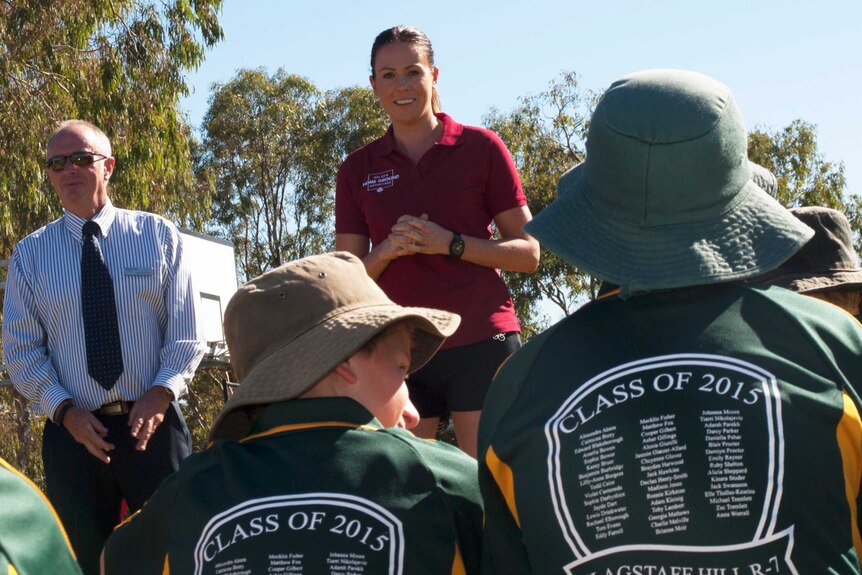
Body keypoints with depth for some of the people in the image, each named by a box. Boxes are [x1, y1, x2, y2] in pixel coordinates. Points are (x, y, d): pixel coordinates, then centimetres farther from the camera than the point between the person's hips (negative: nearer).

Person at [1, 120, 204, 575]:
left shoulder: (158, 235, 5)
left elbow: (185, 331, 2)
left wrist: (161, 393, -13)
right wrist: (64, 410, -10)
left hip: (152, 423, -1)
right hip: (73, 431, 1)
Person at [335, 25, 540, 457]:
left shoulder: (480, 148, 4)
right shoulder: (358, 170, 11)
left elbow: (528, 253, 3)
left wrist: (450, 244, -12)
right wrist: (387, 251, -10)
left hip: (481, 343, -2)